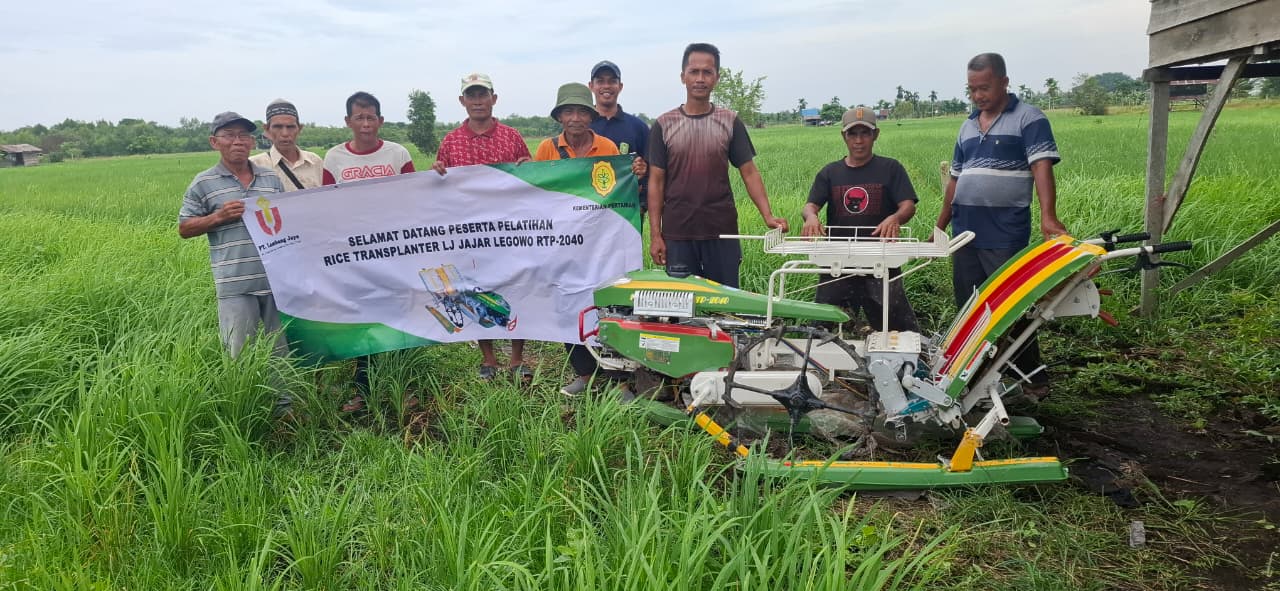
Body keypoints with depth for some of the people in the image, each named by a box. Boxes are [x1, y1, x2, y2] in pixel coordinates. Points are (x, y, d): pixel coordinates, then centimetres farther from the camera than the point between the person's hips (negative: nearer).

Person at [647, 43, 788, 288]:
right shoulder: (664, 125, 4)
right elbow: (656, 182, 3)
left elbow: (749, 173, 3)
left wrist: (767, 215, -12)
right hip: (677, 233, 0)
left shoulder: (730, 122, 5)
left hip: (722, 231, 1)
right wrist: (655, 235, -2)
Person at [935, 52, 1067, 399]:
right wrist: (939, 229, 19)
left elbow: (1042, 167, -16)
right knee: (968, 309, 10)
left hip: (1006, 237, -6)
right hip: (965, 234, 7)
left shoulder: (1029, 120, -4)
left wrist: (1048, 217, -30)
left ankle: (1034, 381, 12)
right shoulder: (968, 126, 16)